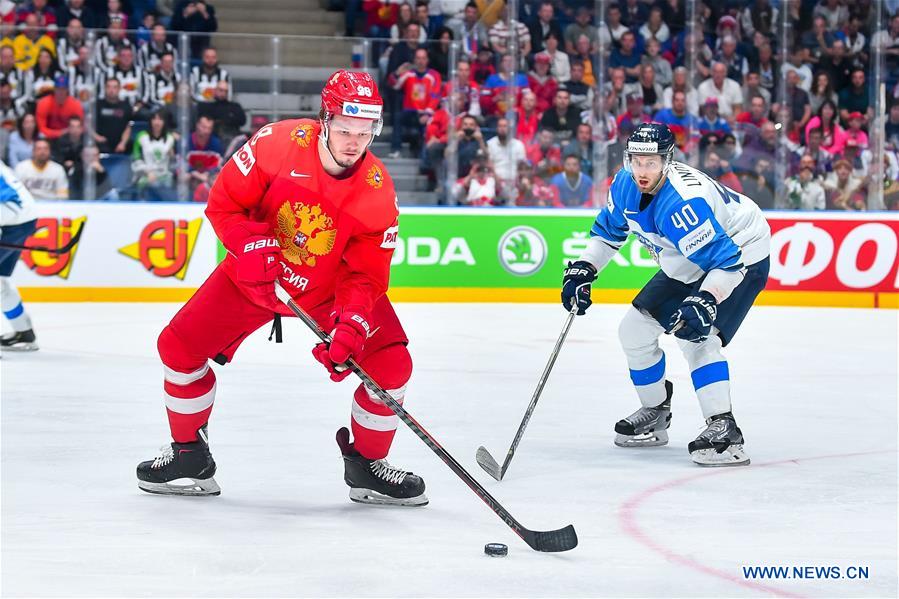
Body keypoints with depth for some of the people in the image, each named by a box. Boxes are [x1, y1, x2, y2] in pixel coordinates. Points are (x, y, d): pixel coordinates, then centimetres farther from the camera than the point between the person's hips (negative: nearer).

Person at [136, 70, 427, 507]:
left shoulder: (378, 192, -22)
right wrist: (251, 246, -30)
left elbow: (365, 274, -18)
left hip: (330, 287, 0)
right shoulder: (279, 143, -25)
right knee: (179, 346, -6)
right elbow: (224, 201, -14)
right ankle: (189, 454, 16)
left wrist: (350, 326, -34)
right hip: (257, 271, 0)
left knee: (390, 365, -15)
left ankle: (367, 465, 8)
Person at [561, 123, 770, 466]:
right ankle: (655, 412, 27)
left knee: (694, 337, -28)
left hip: (741, 257, -9)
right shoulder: (626, 185, -11)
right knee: (635, 329, 8)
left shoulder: (683, 202, -37)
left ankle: (723, 429, -28)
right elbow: (608, 229, 9)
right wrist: (583, 270, -1)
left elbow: (726, 261, -38)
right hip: (686, 267, 9)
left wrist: (704, 302, -49)